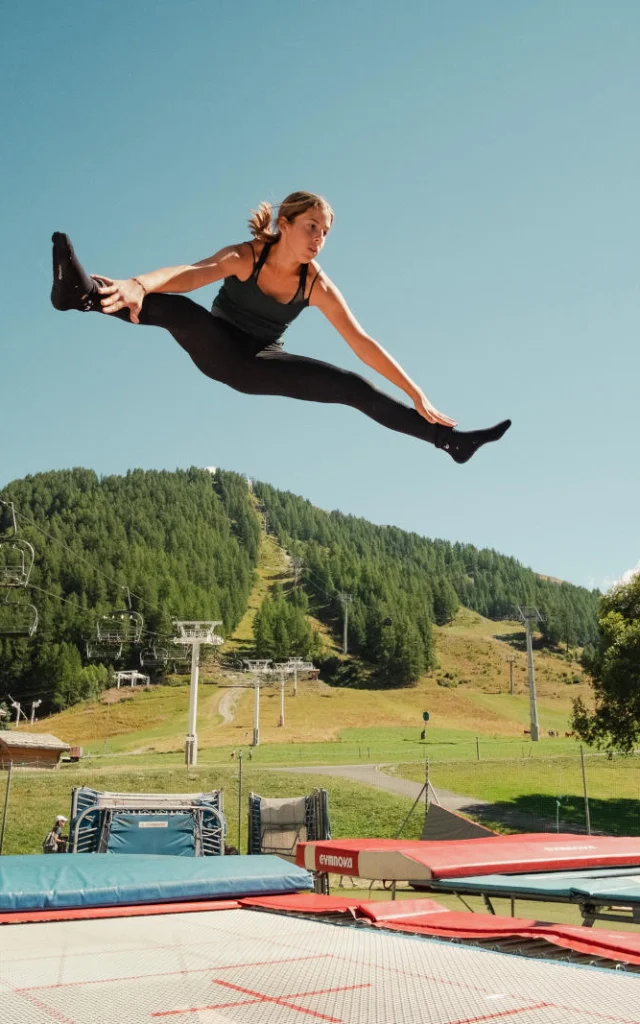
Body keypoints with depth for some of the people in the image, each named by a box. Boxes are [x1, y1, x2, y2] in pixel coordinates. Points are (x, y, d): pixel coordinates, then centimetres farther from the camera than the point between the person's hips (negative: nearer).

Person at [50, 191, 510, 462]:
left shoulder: (318, 285, -14)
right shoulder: (245, 256, -22)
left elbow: (363, 343, -14)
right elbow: (189, 273, -42)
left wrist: (417, 395, -17)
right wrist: (137, 284, -63)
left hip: (258, 365, 3)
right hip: (217, 348, -3)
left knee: (352, 386, -6)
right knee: (177, 309, -37)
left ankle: (448, 438, -2)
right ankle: (85, 291, -63)